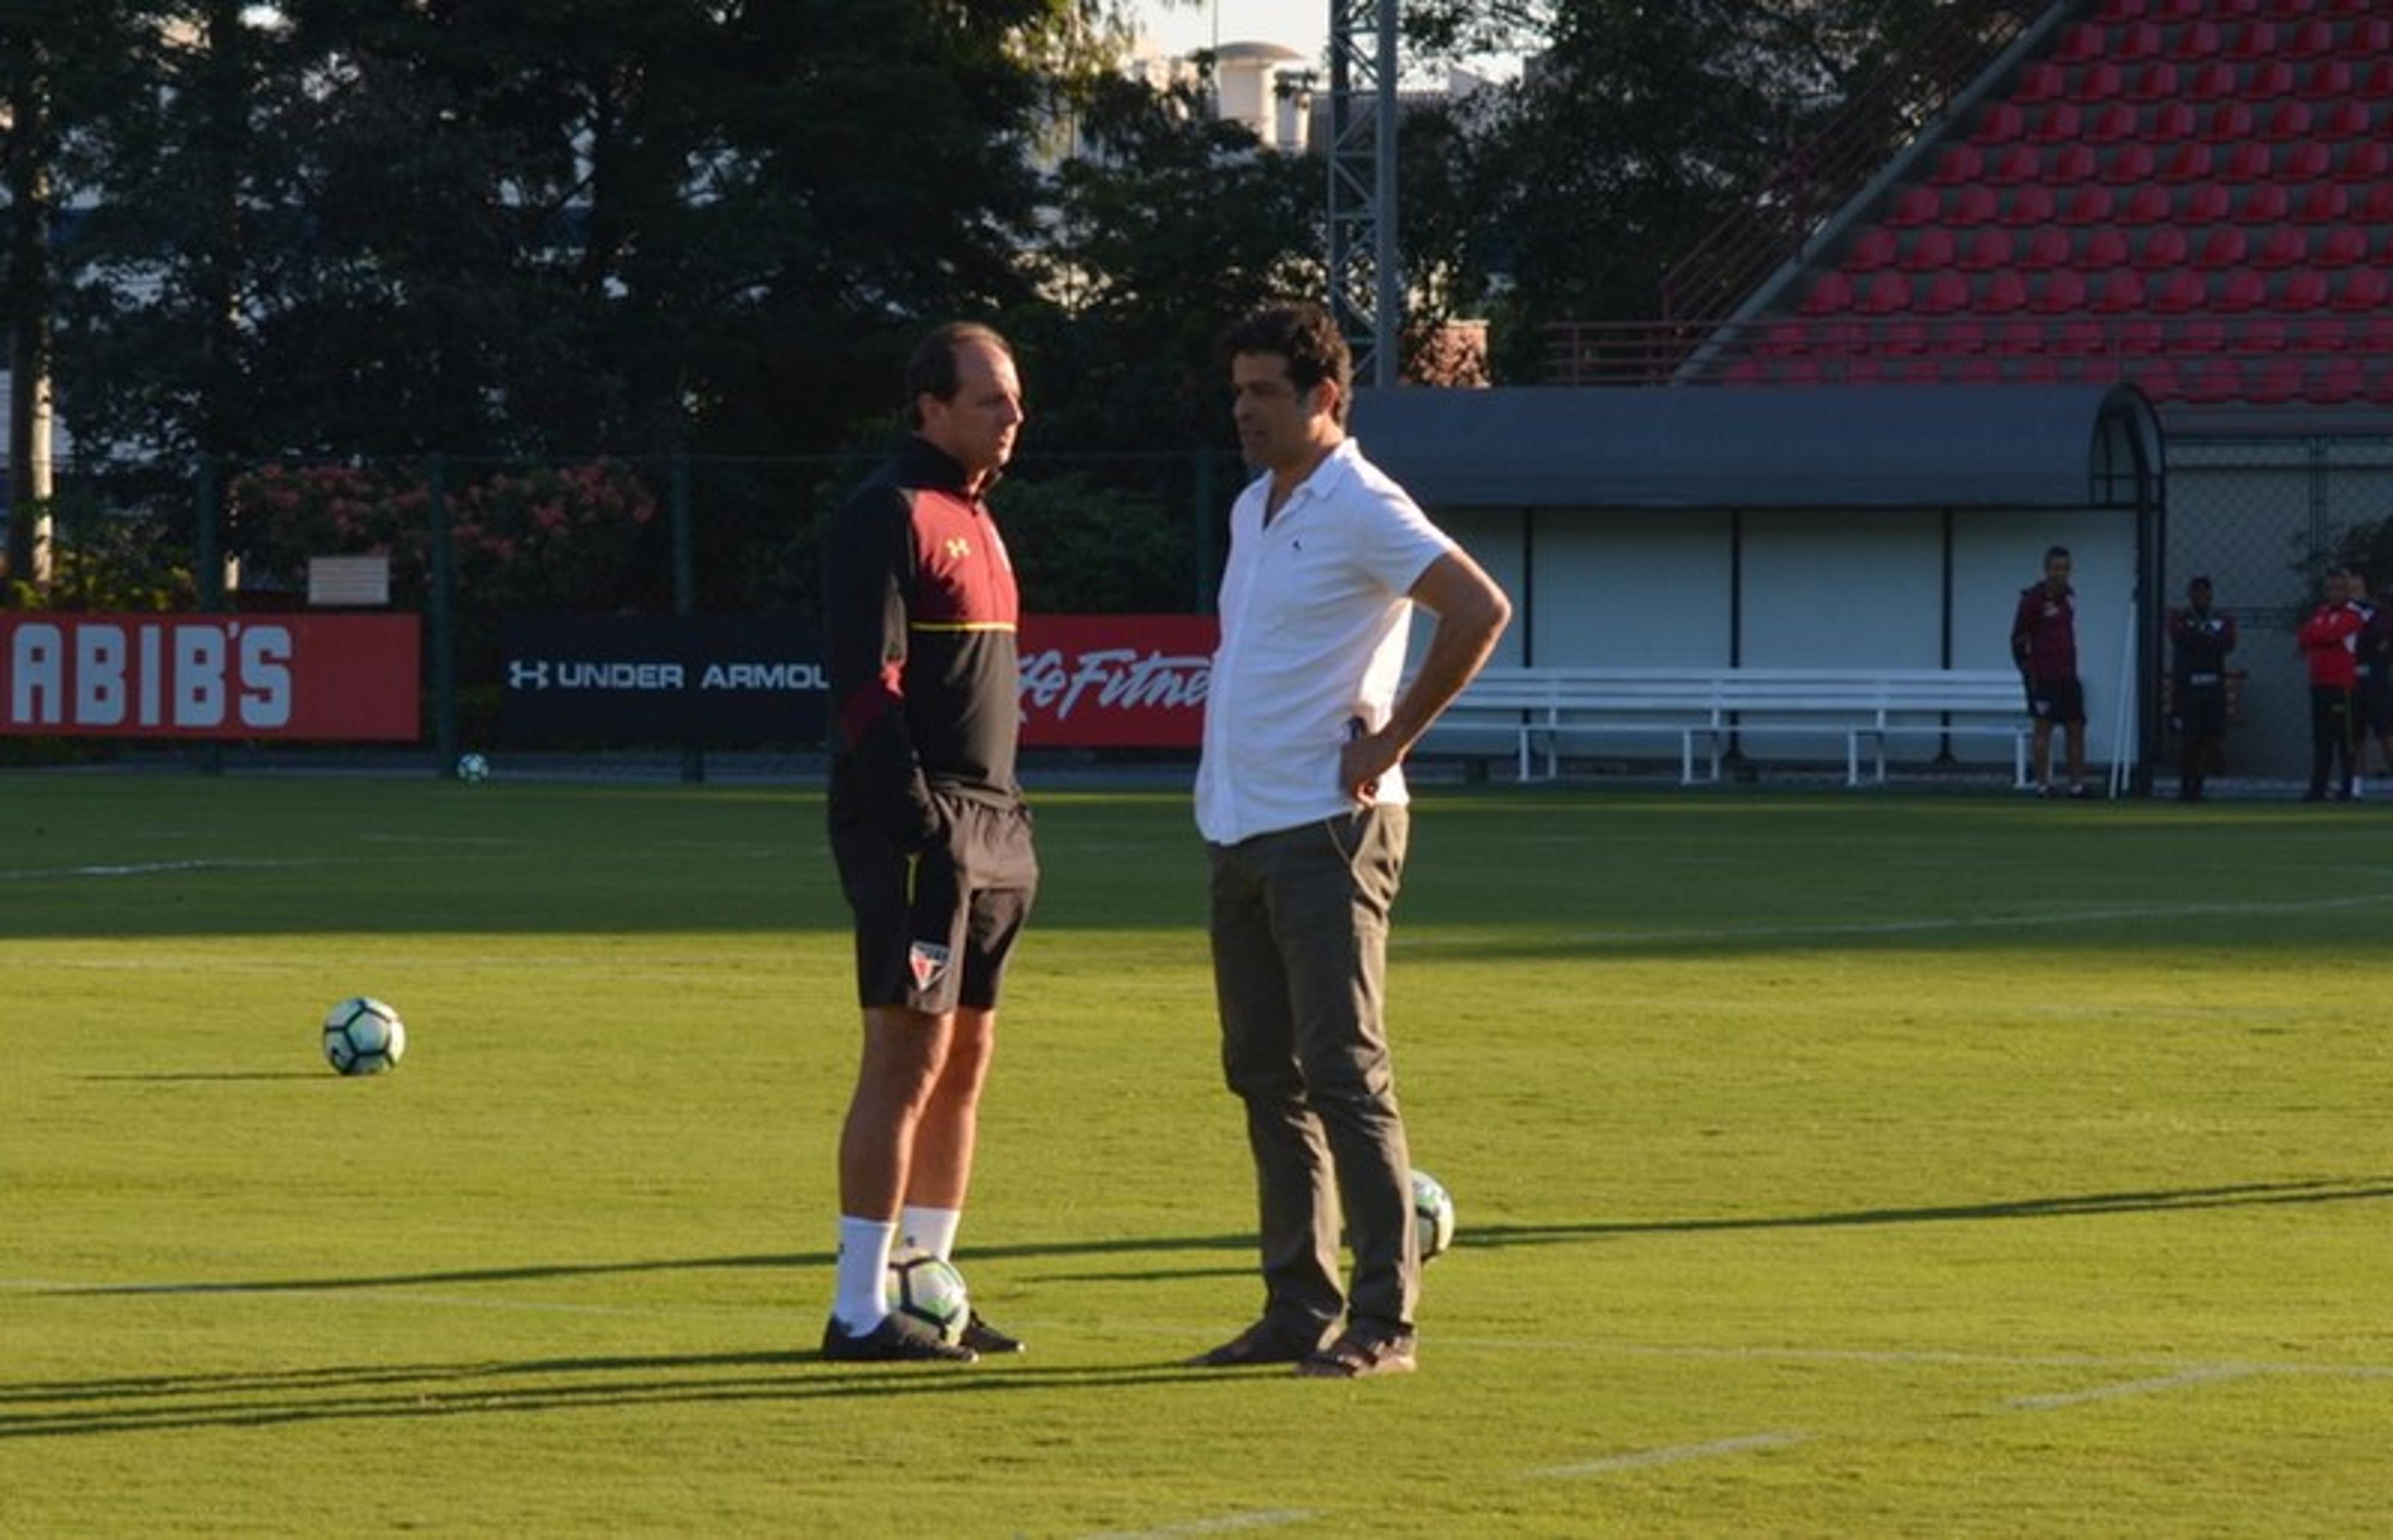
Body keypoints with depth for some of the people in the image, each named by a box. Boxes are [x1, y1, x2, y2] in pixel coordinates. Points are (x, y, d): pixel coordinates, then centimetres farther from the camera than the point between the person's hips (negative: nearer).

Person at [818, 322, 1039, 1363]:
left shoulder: (975, 520, 19)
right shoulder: (890, 516, -10)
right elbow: (866, 684, -17)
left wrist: (1007, 815, 18)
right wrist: (921, 822, -21)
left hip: (986, 826, 9)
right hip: (918, 826, -9)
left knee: (966, 1057, 10)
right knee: (910, 1055, -10)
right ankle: (859, 1311, -8)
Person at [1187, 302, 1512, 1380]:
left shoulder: (1362, 510, -11)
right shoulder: (1252, 510, 15)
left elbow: (1480, 610, -20)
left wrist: (1393, 738, -15)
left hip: (1325, 827, -9)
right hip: (1238, 828, 9)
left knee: (1343, 1074, -9)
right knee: (1265, 1078, 9)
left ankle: (1383, 1318, -7)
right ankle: (1299, 1308, 14)